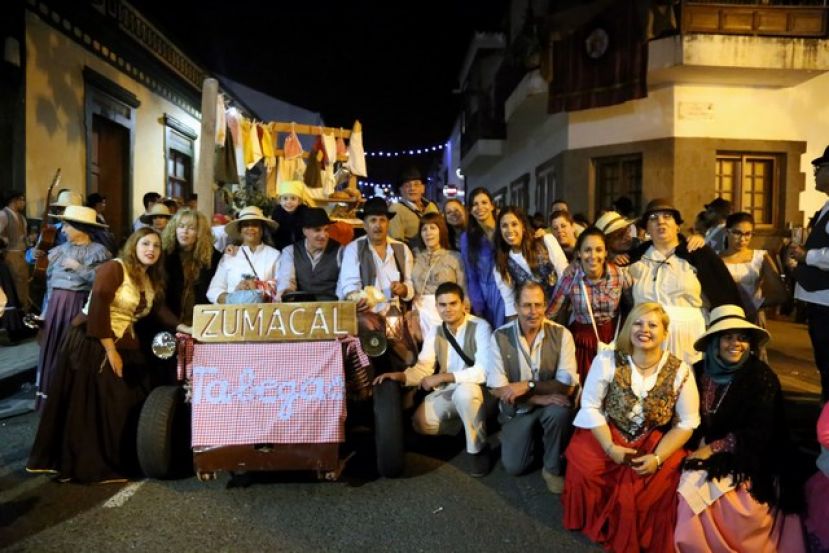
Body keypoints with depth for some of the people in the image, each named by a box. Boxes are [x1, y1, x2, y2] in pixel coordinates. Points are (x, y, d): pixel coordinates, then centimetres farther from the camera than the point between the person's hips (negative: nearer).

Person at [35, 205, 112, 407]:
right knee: (53, 351, 8)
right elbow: (49, 282, 14)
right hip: (56, 306, 5)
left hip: (80, 308, -5)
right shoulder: (59, 251, 11)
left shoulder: (99, 251, -4)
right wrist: (48, 309, 7)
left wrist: (78, 267, -12)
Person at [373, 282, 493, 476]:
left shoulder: (480, 327, -16)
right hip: (447, 392, 6)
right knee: (421, 422, -14)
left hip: (477, 389, -6)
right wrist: (401, 376, -20)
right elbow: (423, 367, 1)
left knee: (464, 392, -38)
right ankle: (462, 423, 15)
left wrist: (443, 377, -25)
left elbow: (484, 370, -25)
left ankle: (478, 449, -14)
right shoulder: (435, 331, 3)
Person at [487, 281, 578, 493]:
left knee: (560, 412, -33)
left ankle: (552, 468, -6)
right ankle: (520, 436, 26)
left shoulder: (561, 335, -15)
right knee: (514, 467, -7)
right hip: (517, 409, 1)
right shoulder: (500, 337, -15)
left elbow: (567, 386, -17)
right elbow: (497, 389, -15)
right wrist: (539, 398, -23)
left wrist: (528, 385, -27)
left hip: (551, 405, 0)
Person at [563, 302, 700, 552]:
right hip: (607, 434, 0)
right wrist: (610, 447, -19)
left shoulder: (680, 371, -10)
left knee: (660, 480, -22)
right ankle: (597, 524, 12)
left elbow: (687, 423, -7)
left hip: (657, 442, 0)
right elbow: (591, 406, -8)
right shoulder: (607, 361, -11)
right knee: (584, 467, -21)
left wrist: (657, 458, -18)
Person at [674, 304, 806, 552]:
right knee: (690, 488, -21)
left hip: (747, 461, -4)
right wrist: (698, 449, -13)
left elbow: (756, 433, -12)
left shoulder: (762, 377, -7)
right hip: (701, 453, 4)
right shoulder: (700, 372, 1)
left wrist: (713, 449, -17)